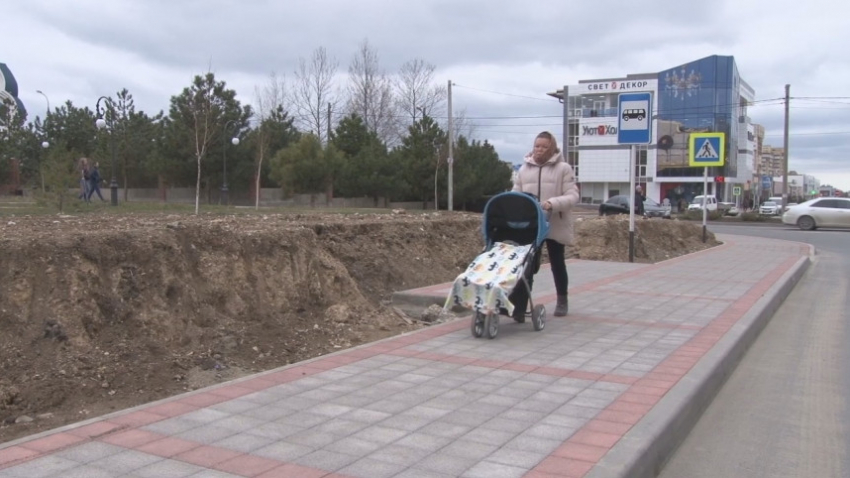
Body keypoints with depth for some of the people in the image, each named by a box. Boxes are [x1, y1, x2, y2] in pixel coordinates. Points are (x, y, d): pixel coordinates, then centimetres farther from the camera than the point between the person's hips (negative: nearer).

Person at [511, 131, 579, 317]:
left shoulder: (564, 169, -4)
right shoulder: (524, 169, 8)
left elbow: (573, 196, -11)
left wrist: (552, 204, -27)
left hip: (555, 225, -2)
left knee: (557, 263, 14)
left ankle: (562, 300, 34)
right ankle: (519, 308, -9)